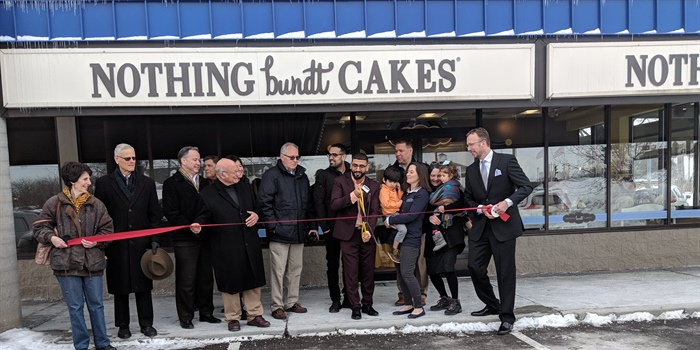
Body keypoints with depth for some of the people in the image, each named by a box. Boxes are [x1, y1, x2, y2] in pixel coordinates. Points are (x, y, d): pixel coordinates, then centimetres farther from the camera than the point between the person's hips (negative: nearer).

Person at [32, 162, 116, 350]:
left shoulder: (96, 204, 3)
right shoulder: (54, 203, -1)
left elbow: (107, 229, 6)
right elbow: (39, 227, 7)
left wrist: (96, 241, -11)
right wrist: (51, 237, -11)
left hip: (92, 262, 2)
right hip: (67, 263, -1)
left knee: (96, 304, 10)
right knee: (75, 307, 7)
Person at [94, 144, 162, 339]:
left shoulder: (147, 183, 7)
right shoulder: (104, 183, 1)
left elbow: (154, 214, 6)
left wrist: (155, 240, -2)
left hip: (141, 243, 1)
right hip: (117, 244, -1)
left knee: (144, 286, 7)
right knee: (120, 287, 9)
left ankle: (146, 323, 18)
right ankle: (123, 325, 22)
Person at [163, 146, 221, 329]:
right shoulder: (172, 183, -4)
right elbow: (171, 213, -11)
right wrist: (191, 228, -16)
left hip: (204, 237, 6)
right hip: (185, 239, -6)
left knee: (206, 278, 11)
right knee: (186, 280, 1)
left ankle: (206, 312, 23)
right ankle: (185, 317, 14)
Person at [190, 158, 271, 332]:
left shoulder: (246, 187, 9)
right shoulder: (207, 194, -6)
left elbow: (257, 207, 18)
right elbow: (205, 217, -2)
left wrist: (256, 215, -3)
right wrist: (199, 226, -23)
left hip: (250, 244, 5)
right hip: (226, 249, -4)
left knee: (253, 280, 12)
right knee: (230, 282, 6)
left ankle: (255, 315, 26)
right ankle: (233, 318, 24)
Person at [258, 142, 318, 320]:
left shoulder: (302, 176, 15)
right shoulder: (272, 175, -5)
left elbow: (308, 203, 20)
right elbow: (264, 202, -11)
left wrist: (311, 225, 13)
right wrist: (272, 225, -14)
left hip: (299, 232, 6)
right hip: (280, 233, -6)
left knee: (295, 270, 13)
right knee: (278, 271, 0)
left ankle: (291, 302, 25)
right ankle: (277, 306, 11)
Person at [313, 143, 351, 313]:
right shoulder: (324, 176, 2)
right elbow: (319, 202, -2)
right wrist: (324, 226, -8)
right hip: (332, 228, -1)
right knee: (333, 264, 6)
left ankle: (349, 297, 21)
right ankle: (335, 300, 16)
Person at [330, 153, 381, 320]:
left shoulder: (373, 186, 6)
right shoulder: (340, 181, 0)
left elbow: (375, 211, 0)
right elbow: (334, 204, -11)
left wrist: (369, 230, -14)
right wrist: (352, 197, -25)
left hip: (367, 233, 2)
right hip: (348, 233, -2)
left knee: (368, 270, 9)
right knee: (351, 272, 0)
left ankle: (367, 304, 22)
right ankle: (355, 306, 10)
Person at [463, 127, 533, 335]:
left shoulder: (506, 161, -5)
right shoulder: (471, 170, 11)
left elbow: (526, 186, -7)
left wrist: (507, 202, -19)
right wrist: (481, 208, -6)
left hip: (504, 226, -5)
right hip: (480, 227, 6)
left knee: (505, 272, 0)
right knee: (475, 267, 6)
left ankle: (507, 316, 13)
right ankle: (492, 305, 29)